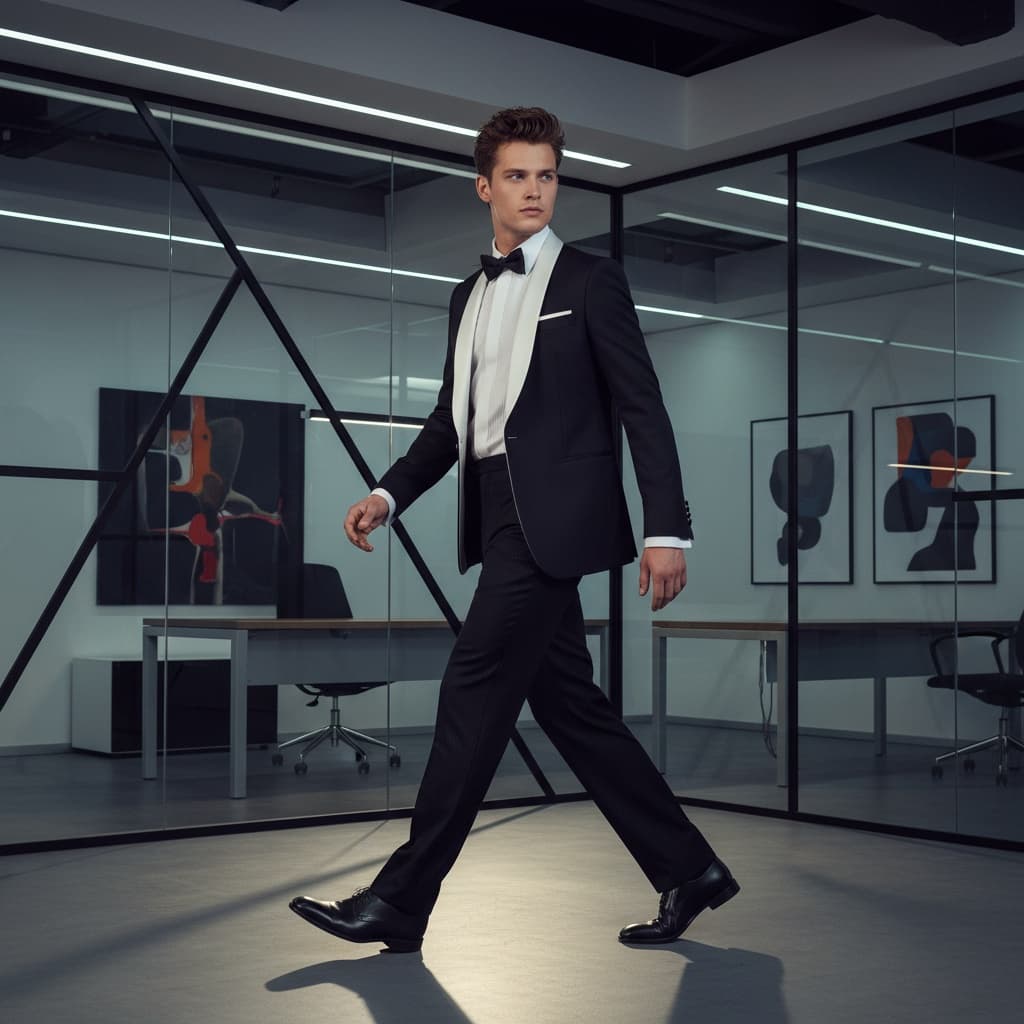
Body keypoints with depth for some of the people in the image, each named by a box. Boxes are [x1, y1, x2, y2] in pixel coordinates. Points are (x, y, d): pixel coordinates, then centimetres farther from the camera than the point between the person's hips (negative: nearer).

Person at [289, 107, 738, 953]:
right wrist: (389, 494, 7)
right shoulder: (469, 296, 18)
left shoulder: (590, 282, -1)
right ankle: (688, 871, 20)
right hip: (502, 517, 7)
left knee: (473, 695, -9)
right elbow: (454, 417, 21)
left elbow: (643, 409, -6)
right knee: (568, 704, 9)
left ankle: (401, 901, -2)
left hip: (553, 515, -7)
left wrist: (667, 530, -14)